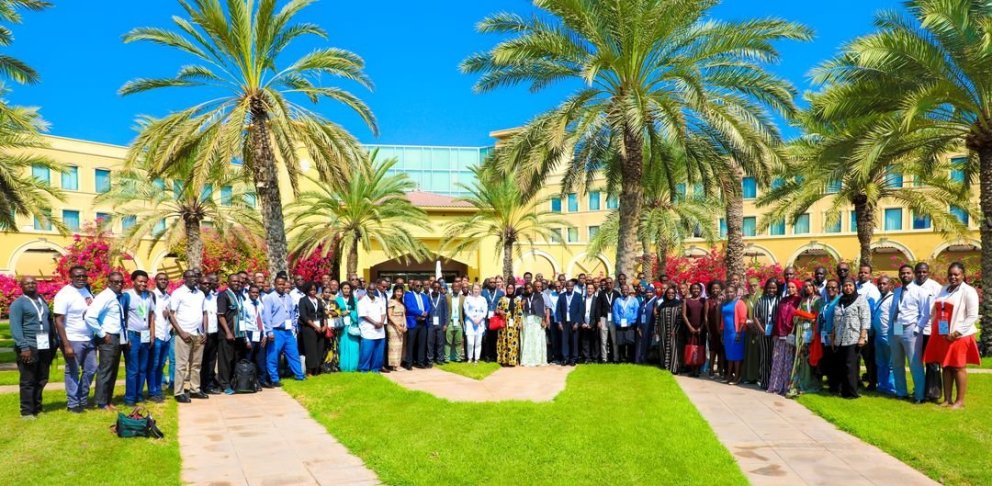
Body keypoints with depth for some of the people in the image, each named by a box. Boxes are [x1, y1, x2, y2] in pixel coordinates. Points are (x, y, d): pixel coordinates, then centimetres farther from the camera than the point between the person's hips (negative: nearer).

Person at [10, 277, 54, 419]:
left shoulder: (43, 301, 17)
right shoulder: (18, 303, -4)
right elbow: (15, 328, -12)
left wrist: (53, 342, 15)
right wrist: (24, 347, -20)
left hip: (45, 346, 6)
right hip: (29, 346, -6)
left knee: (42, 380, 12)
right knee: (28, 381, 0)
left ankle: (37, 408, 22)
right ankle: (27, 411, 6)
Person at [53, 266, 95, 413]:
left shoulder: (87, 291, 7)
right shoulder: (64, 294, -13)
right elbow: (59, 321, -15)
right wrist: (66, 345, -19)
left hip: (89, 339, 6)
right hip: (73, 340, -6)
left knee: (91, 369, 12)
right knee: (73, 372, 5)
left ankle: (83, 399, 27)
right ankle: (73, 403, 16)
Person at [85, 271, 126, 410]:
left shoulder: (118, 298, 12)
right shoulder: (104, 297, -14)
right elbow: (89, 316, -26)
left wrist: (125, 337, 10)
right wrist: (102, 334, -18)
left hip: (117, 338, 9)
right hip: (108, 339, -9)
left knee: (113, 371, 15)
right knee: (105, 371, -2)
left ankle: (108, 401, 24)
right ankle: (102, 403, 6)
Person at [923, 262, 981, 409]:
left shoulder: (968, 291, -6)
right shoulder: (944, 290, 14)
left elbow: (972, 316, -12)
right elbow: (937, 311, 18)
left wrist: (957, 332, -16)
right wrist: (935, 329, 7)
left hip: (959, 336, -6)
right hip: (942, 336, 6)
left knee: (958, 368, 1)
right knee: (945, 367, 9)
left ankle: (960, 400, 10)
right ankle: (947, 400, 16)